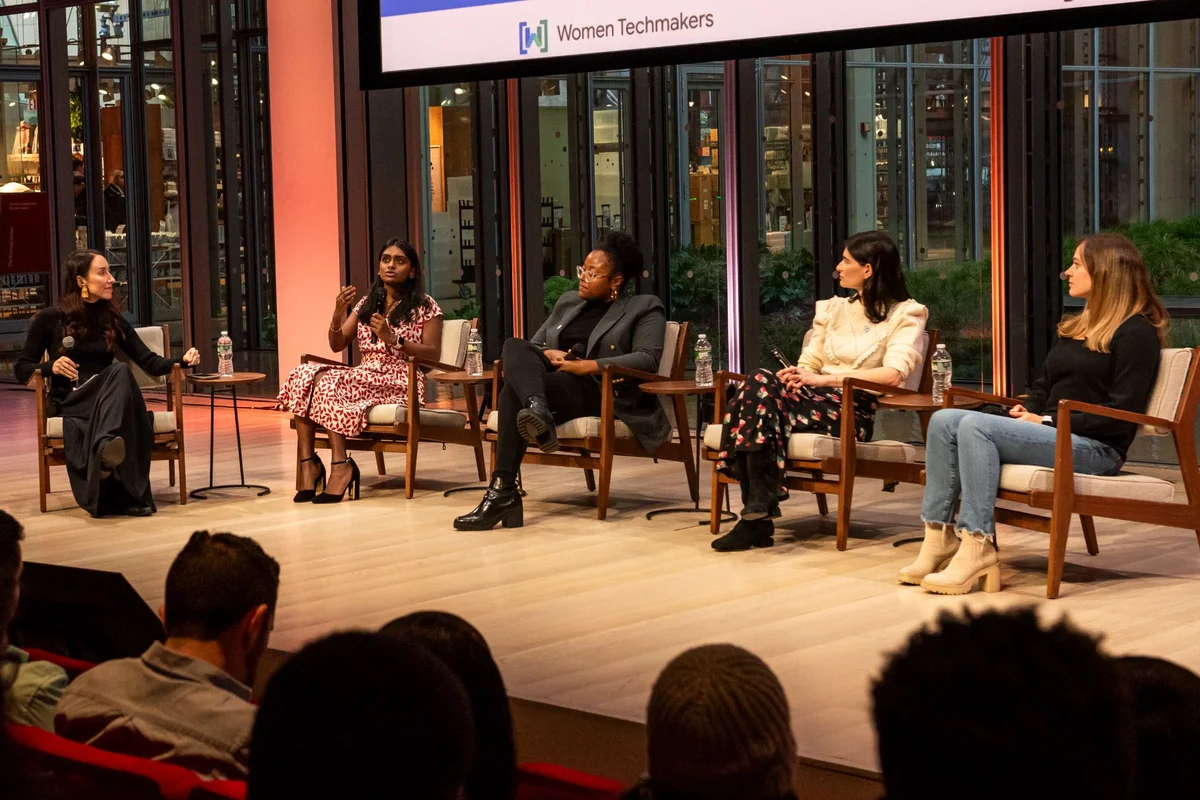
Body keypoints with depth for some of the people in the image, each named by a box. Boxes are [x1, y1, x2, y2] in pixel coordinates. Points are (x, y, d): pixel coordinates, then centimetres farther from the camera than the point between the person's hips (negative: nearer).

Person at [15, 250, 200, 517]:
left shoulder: (113, 319, 12)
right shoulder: (49, 319, 3)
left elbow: (149, 362, 7)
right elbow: (22, 369, 7)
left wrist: (182, 361, -12)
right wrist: (51, 367, -14)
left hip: (108, 401, 4)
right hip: (69, 402, -4)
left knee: (121, 372, -33)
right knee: (119, 371, -35)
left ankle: (107, 445, -61)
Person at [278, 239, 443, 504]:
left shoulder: (426, 307, 4)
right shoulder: (367, 303, 19)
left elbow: (433, 354, -4)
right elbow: (337, 345, 14)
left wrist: (393, 339, -15)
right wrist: (338, 313, -5)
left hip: (400, 383, -6)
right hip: (365, 377, 6)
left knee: (326, 382, -29)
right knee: (304, 374, -22)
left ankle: (340, 466, -30)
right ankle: (308, 462, -27)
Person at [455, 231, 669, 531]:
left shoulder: (644, 308, 6)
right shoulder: (567, 302, 26)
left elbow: (648, 359, -10)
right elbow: (532, 345, 26)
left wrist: (586, 366, -17)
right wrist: (548, 355, -1)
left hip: (603, 393, -6)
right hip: (554, 380, 6)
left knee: (513, 392, -32)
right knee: (514, 347, -26)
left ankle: (503, 492, -39)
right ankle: (537, 410, -54)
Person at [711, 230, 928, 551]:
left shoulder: (905, 314, 4)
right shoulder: (833, 309, 24)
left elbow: (893, 374, -13)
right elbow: (809, 364, 18)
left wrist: (824, 379, -18)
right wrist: (794, 375, -9)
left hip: (855, 410, -6)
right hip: (816, 400, 6)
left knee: (761, 393, -30)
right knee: (761, 382, -29)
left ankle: (757, 513, -33)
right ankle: (757, 513, -35)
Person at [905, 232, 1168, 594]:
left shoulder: (1136, 332, -6)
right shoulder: (1075, 326, 22)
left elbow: (1122, 413, -15)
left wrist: (1049, 421, -14)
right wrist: (1027, 411, 4)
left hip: (1095, 448, -9)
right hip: (1051, 433, 9)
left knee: (976, 426, -28)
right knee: (944, 421, -11)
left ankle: (978, 548, -32)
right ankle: (939, 539, -19)